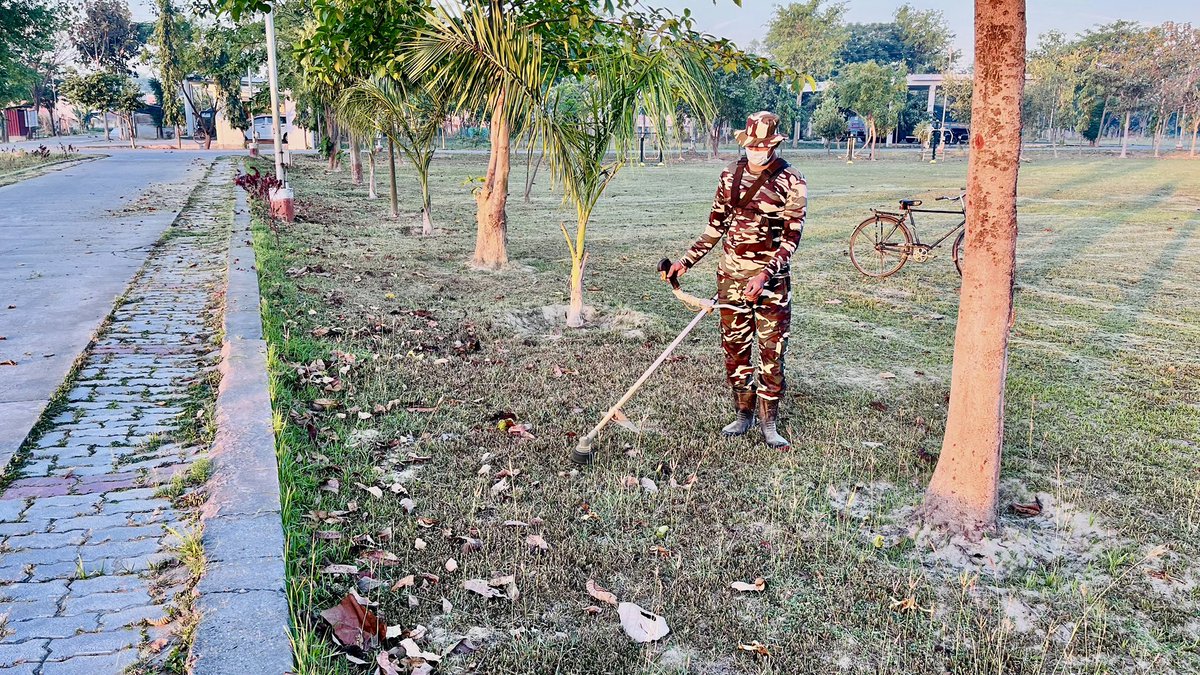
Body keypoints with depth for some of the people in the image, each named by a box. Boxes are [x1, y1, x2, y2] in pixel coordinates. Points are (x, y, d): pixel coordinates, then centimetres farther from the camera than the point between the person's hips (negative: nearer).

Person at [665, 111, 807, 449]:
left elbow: (791, 238, -12)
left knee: (772, 351, -1)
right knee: (734, 347, 8)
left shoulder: (791, 183, -8)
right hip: (731, 273, 4)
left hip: (771, 277, -4)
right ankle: (744, 414, 22)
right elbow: (715, 225, 13)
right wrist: (687, 260, 7)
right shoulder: (730, 175, 6)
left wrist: (765, 274, -24)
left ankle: (769, 423, 9)